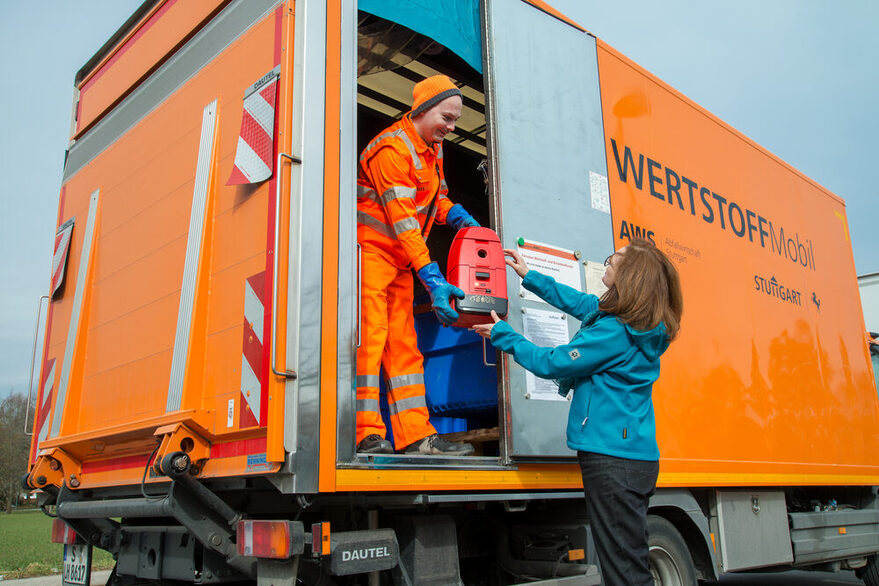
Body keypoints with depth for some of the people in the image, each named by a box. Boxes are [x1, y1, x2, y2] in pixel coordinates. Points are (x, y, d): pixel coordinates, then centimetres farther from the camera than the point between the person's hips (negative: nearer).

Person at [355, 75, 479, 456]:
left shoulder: (433, 148, 14)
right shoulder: (392, 147, -16)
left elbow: (437, 199, 22)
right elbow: (403, 222, -23)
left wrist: (462, 220, 1)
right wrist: (433, 280, -27)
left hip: (400, 259, 9)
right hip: (370, 249, -9)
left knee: (403, 345, 5)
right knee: (369, 335, -13)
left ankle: (416, 436, 5)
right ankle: (368, 435, -12)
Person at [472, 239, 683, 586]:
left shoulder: (614, 332, -18)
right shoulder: (639, 324, 10)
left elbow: (551, 363, -11)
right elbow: (581, 303, 23)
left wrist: (502, 335, 2)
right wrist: (529, 276, 31)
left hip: (612, 456, -10)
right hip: (637, 456, 10)